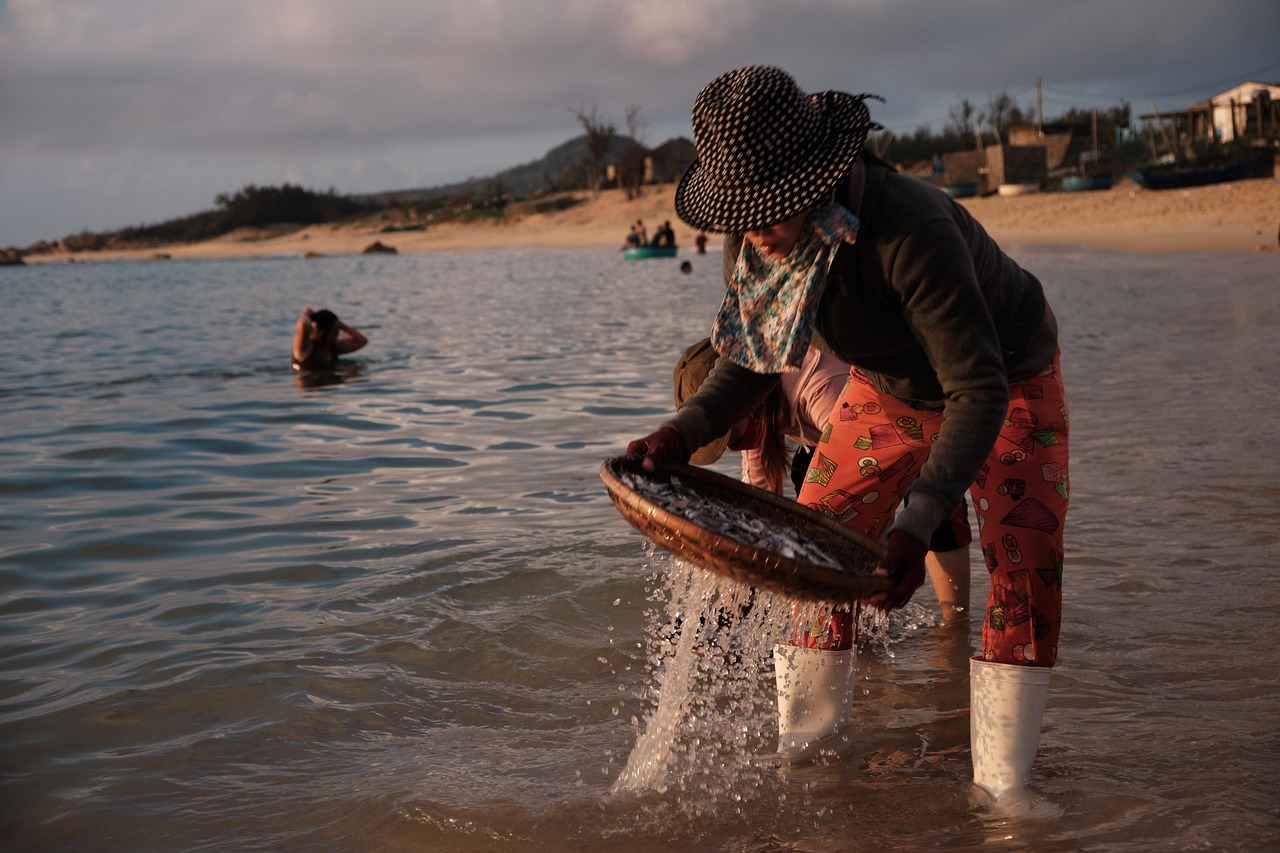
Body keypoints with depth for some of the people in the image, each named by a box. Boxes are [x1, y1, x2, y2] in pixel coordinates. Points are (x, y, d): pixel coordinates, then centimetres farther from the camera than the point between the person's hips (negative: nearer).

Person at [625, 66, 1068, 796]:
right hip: (892, 387, 5)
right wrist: (683, 433, -26)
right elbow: (755, 360, -7)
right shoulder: (753, 236, -23)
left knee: (1027, 565, -17)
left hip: (1007, 380, -5)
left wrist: (917, 523, -53)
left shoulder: (909, 230, -44)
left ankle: (1000, 788, -6)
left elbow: (980, 390, -43)